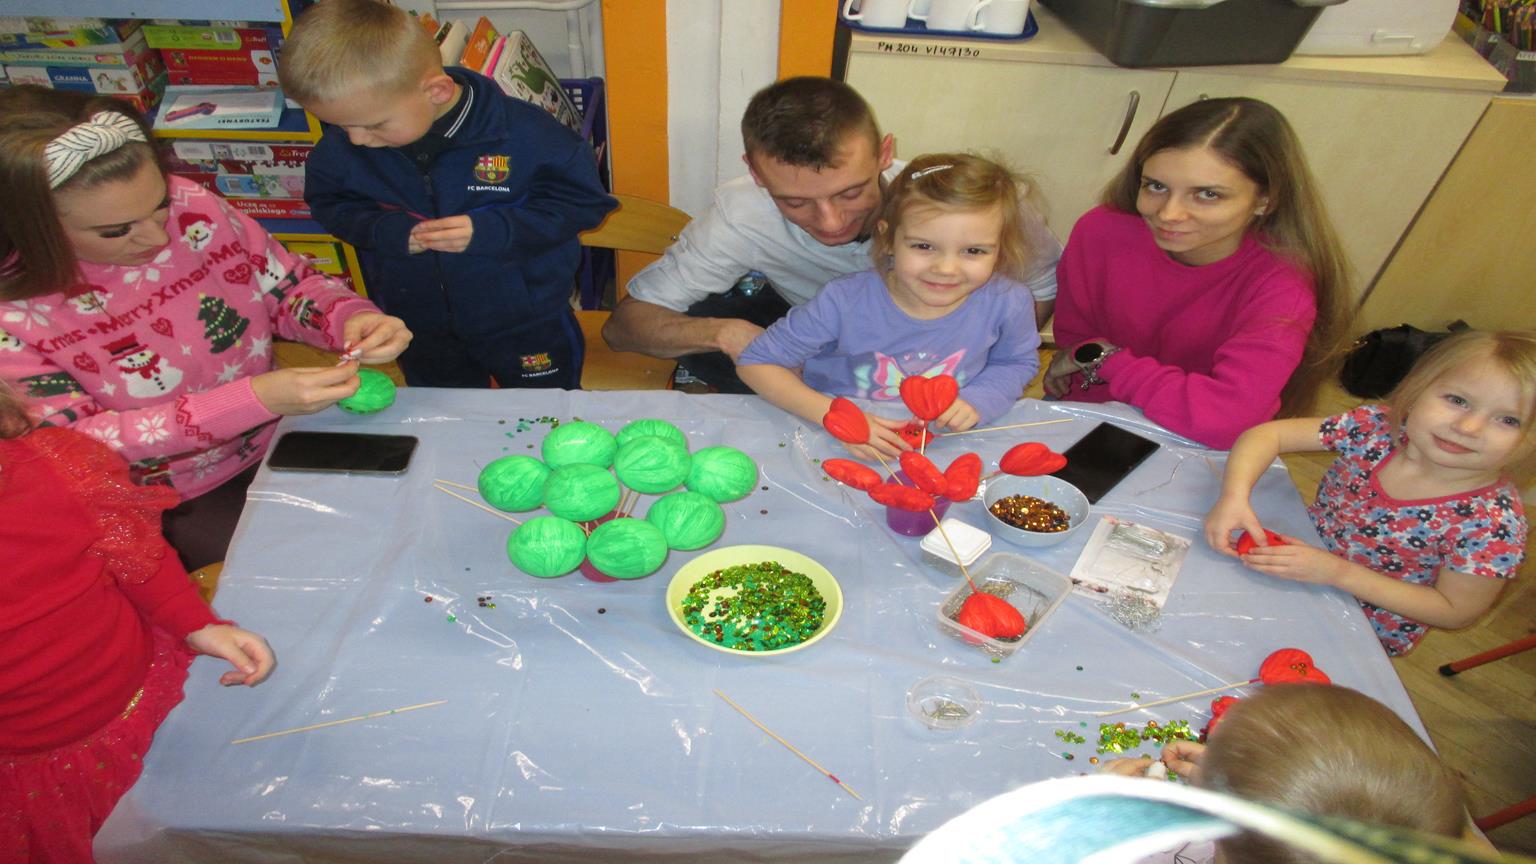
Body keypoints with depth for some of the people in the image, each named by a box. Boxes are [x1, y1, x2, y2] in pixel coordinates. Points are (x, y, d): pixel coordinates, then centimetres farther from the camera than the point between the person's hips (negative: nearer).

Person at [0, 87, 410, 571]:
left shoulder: (191, 207, -13)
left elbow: (291, 285, -1)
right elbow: (75, 448, -20)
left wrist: (351, 317, -26)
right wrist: (256, 399, -33)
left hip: (279, 438, 4)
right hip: (173, 505, -3)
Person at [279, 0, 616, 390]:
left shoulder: (524, 132, -26)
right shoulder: (340, 147, -14)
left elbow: (582, 202, -20)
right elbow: (329, 204, 1)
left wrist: (487, 230, -31)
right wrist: (388, 231, -22)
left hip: (526, 318, -3)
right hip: (416, 324, 4)